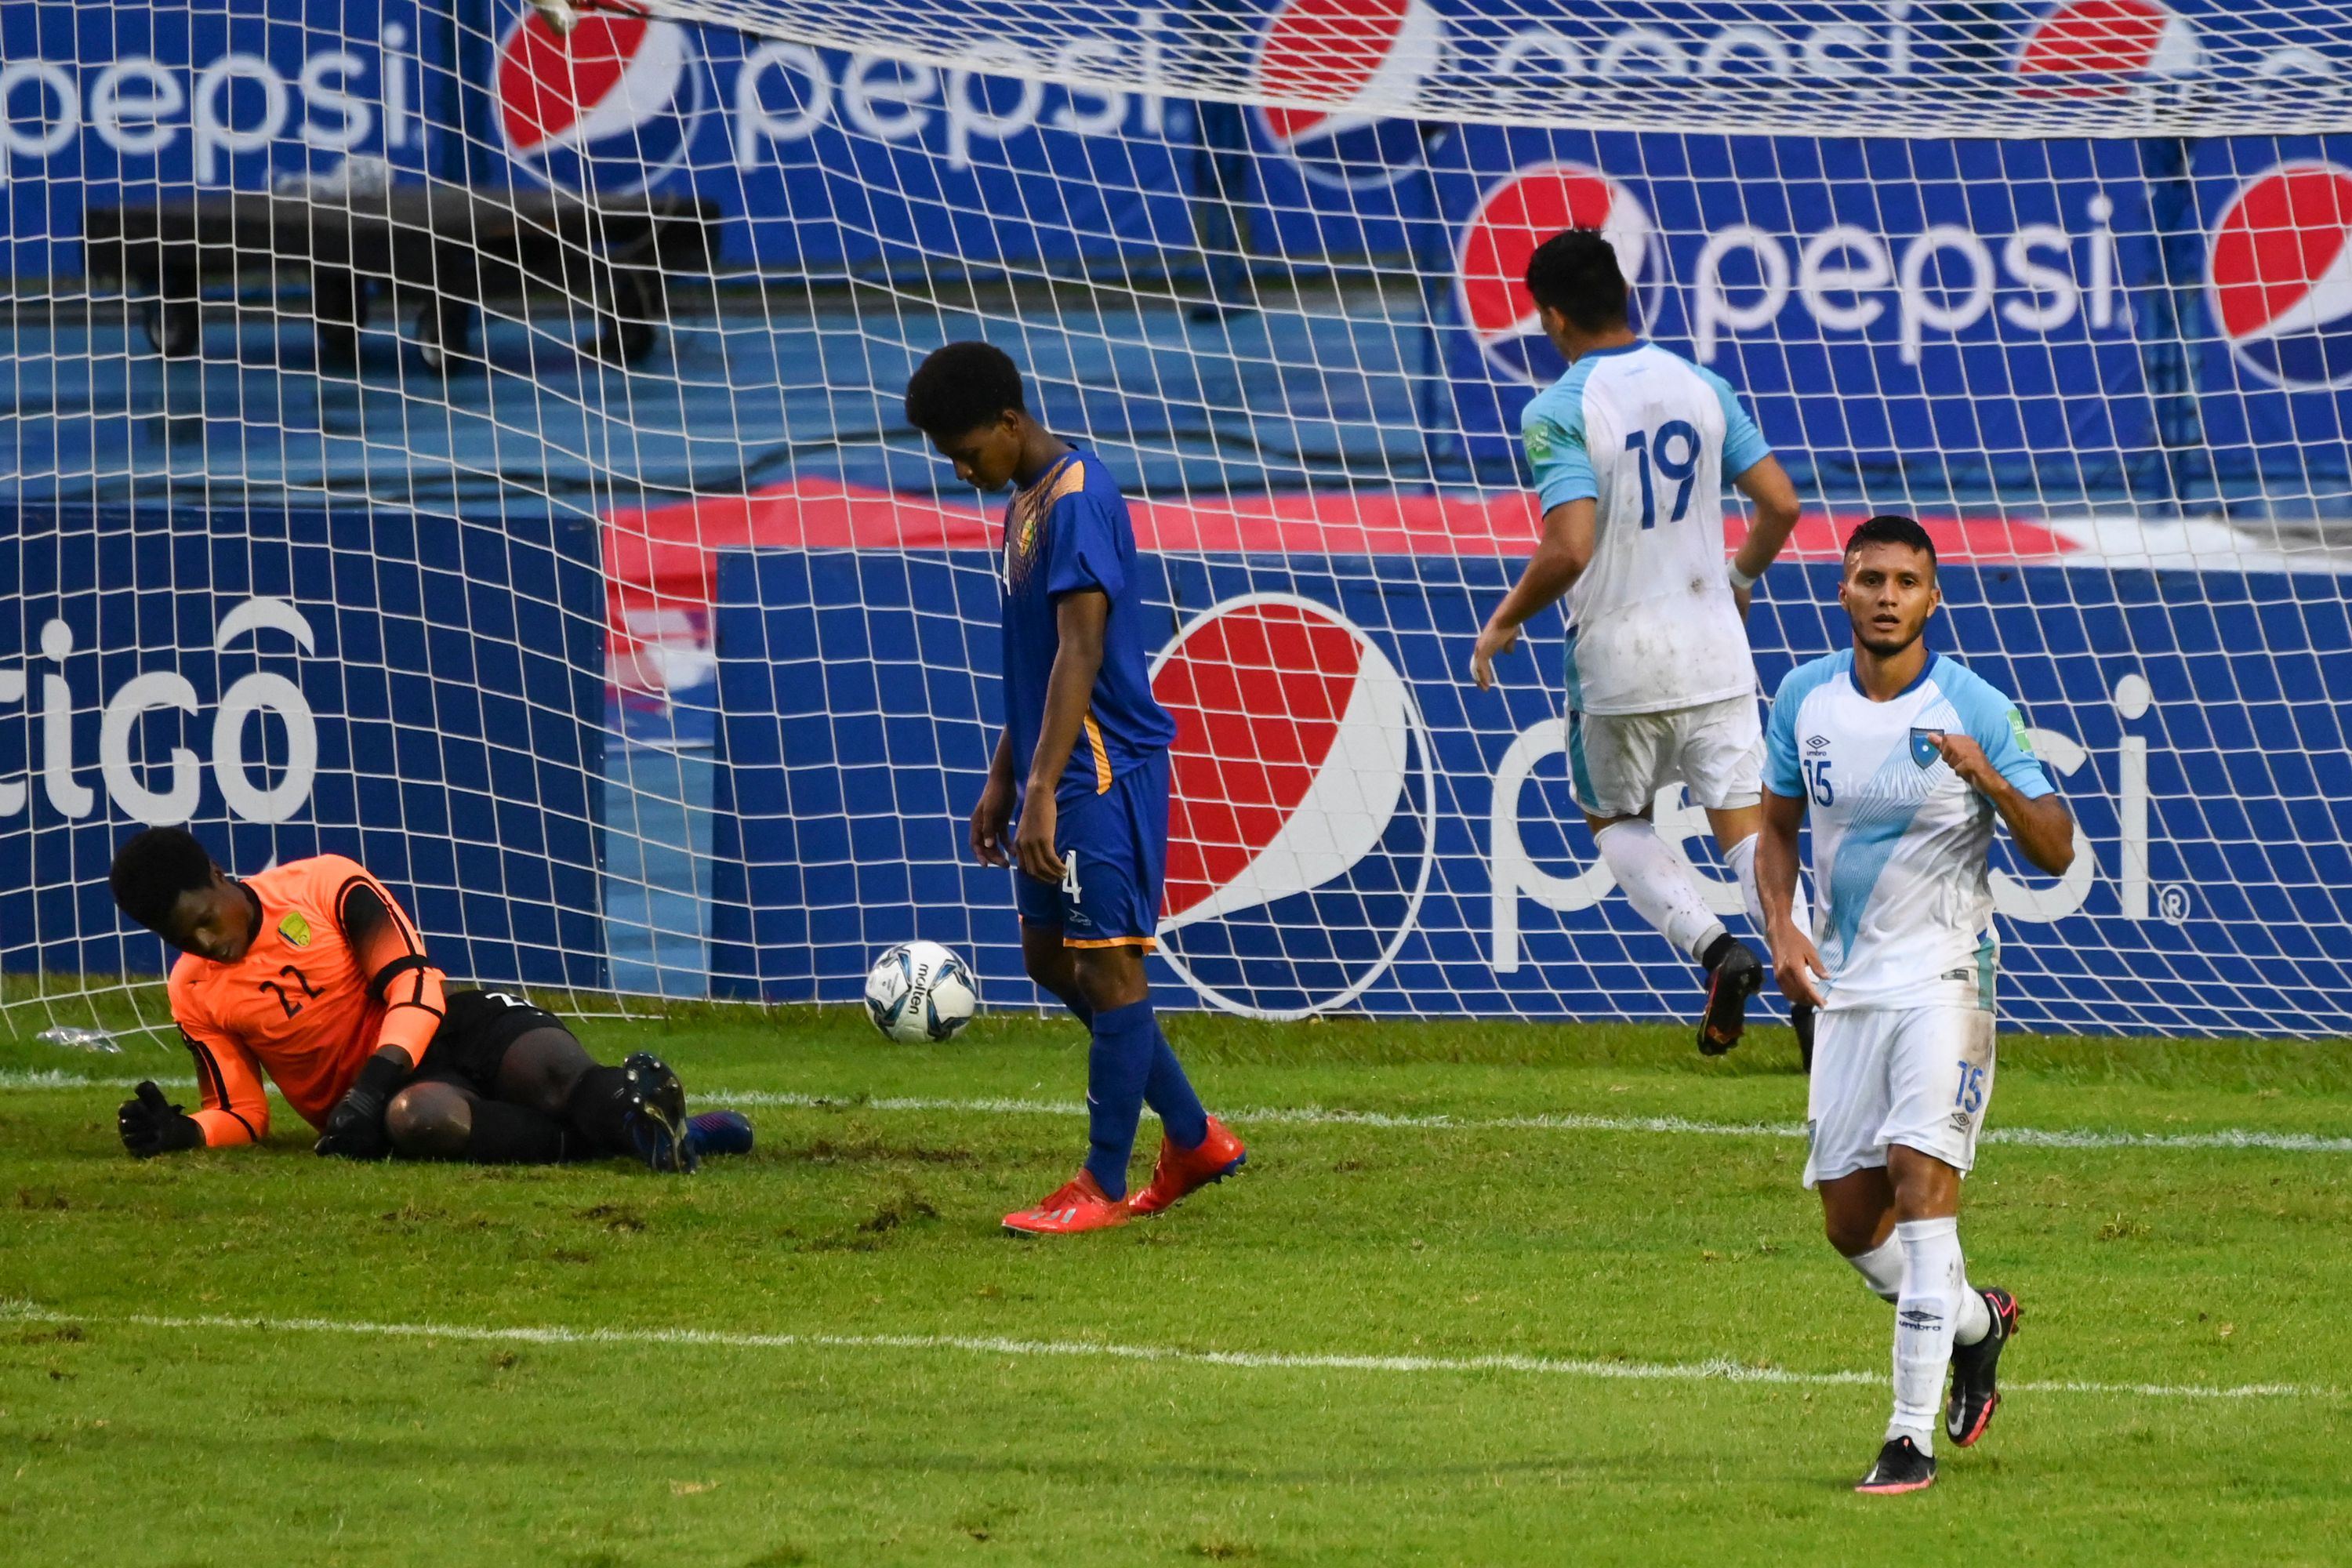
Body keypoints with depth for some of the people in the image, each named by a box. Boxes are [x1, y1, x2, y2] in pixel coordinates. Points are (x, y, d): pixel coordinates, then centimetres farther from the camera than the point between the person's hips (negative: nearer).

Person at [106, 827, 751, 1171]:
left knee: (551, 1067, -34)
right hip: (366, 1093, -1)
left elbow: (415, 987, -11)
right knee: (416, 1120, -39)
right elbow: (244, 1116, 9)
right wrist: (178, 1133, -14)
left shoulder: (323, 886, -5)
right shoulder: (195, 996, 5)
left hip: (444, 1027, 1)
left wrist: (372, 1083, -27)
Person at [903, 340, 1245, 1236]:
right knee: (1051, 958, 14)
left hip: (1104, 775, -11)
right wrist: (1003, 778, 22)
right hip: (1056, 775, 11)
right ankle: (1193, 1137, 23)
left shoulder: (1077, 500, -17)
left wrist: (1042, 791, -28)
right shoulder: (1027, 503, 14)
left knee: (1108, 964, -4)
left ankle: (1104, 1188, 1)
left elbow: (1079, 654, -24)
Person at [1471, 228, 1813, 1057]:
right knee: (1747, 825, 5)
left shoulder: (1556, 412, -13)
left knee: (1615, 821, 17)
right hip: (1714, 646, 4)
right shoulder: (1702, 386, 4)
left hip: (1619, 659, -4)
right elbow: (1780, 503, 6)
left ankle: (1716, 948, -5)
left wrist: (1504, 622, -6)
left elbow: (1568, 550, -22)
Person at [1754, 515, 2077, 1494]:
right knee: (1849, 1222, 6)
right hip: (1845, 987, 5)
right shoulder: (1804, 697, 4)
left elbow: (2055, 852, -9)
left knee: (1921, 1177, -19)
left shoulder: (1976, 711, -9)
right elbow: (1777, 826, 16)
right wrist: (1781, 929, -2)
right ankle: (1976, 1320, 37)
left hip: (1944, 979, -5)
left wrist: (1990, 779, -27)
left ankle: (1913, 1437, -18)